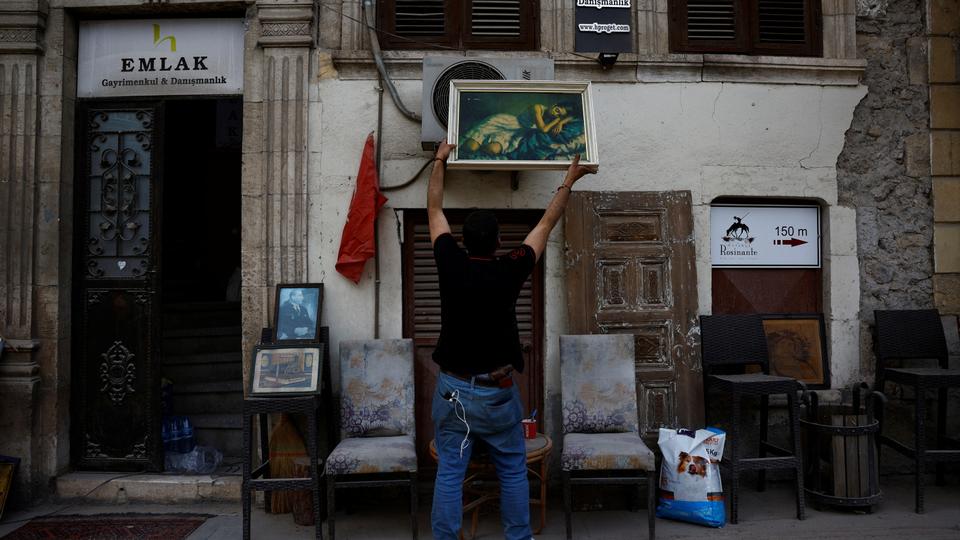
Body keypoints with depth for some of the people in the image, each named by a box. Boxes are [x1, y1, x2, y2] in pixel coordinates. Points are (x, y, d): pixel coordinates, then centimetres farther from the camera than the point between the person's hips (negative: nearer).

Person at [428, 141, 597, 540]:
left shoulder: (451, 265, -8)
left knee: (449, 473, 7)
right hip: (496, 392, -1)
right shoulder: (509, 272, -10)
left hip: (452, 388, 1)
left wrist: (439, 162, 19)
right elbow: (546, 224, 3)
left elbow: (434, 211, 7)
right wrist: (569, 181, 16)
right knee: (513, 471, 15)